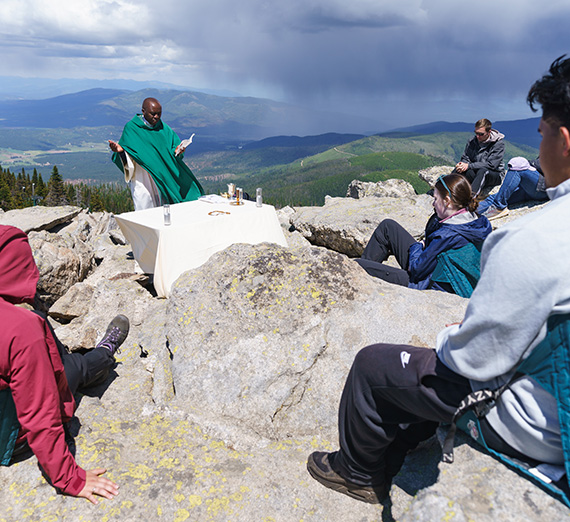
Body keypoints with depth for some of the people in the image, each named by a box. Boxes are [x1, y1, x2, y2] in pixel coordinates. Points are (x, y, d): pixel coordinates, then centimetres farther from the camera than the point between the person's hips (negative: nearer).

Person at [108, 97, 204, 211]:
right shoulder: (131, 128, -2)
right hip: (143, 179, -4)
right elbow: (127, 160, -3)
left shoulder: (163, 128, 10)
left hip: (163, 178, 4)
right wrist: (120, 150, -25)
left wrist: (176, 151, -14)